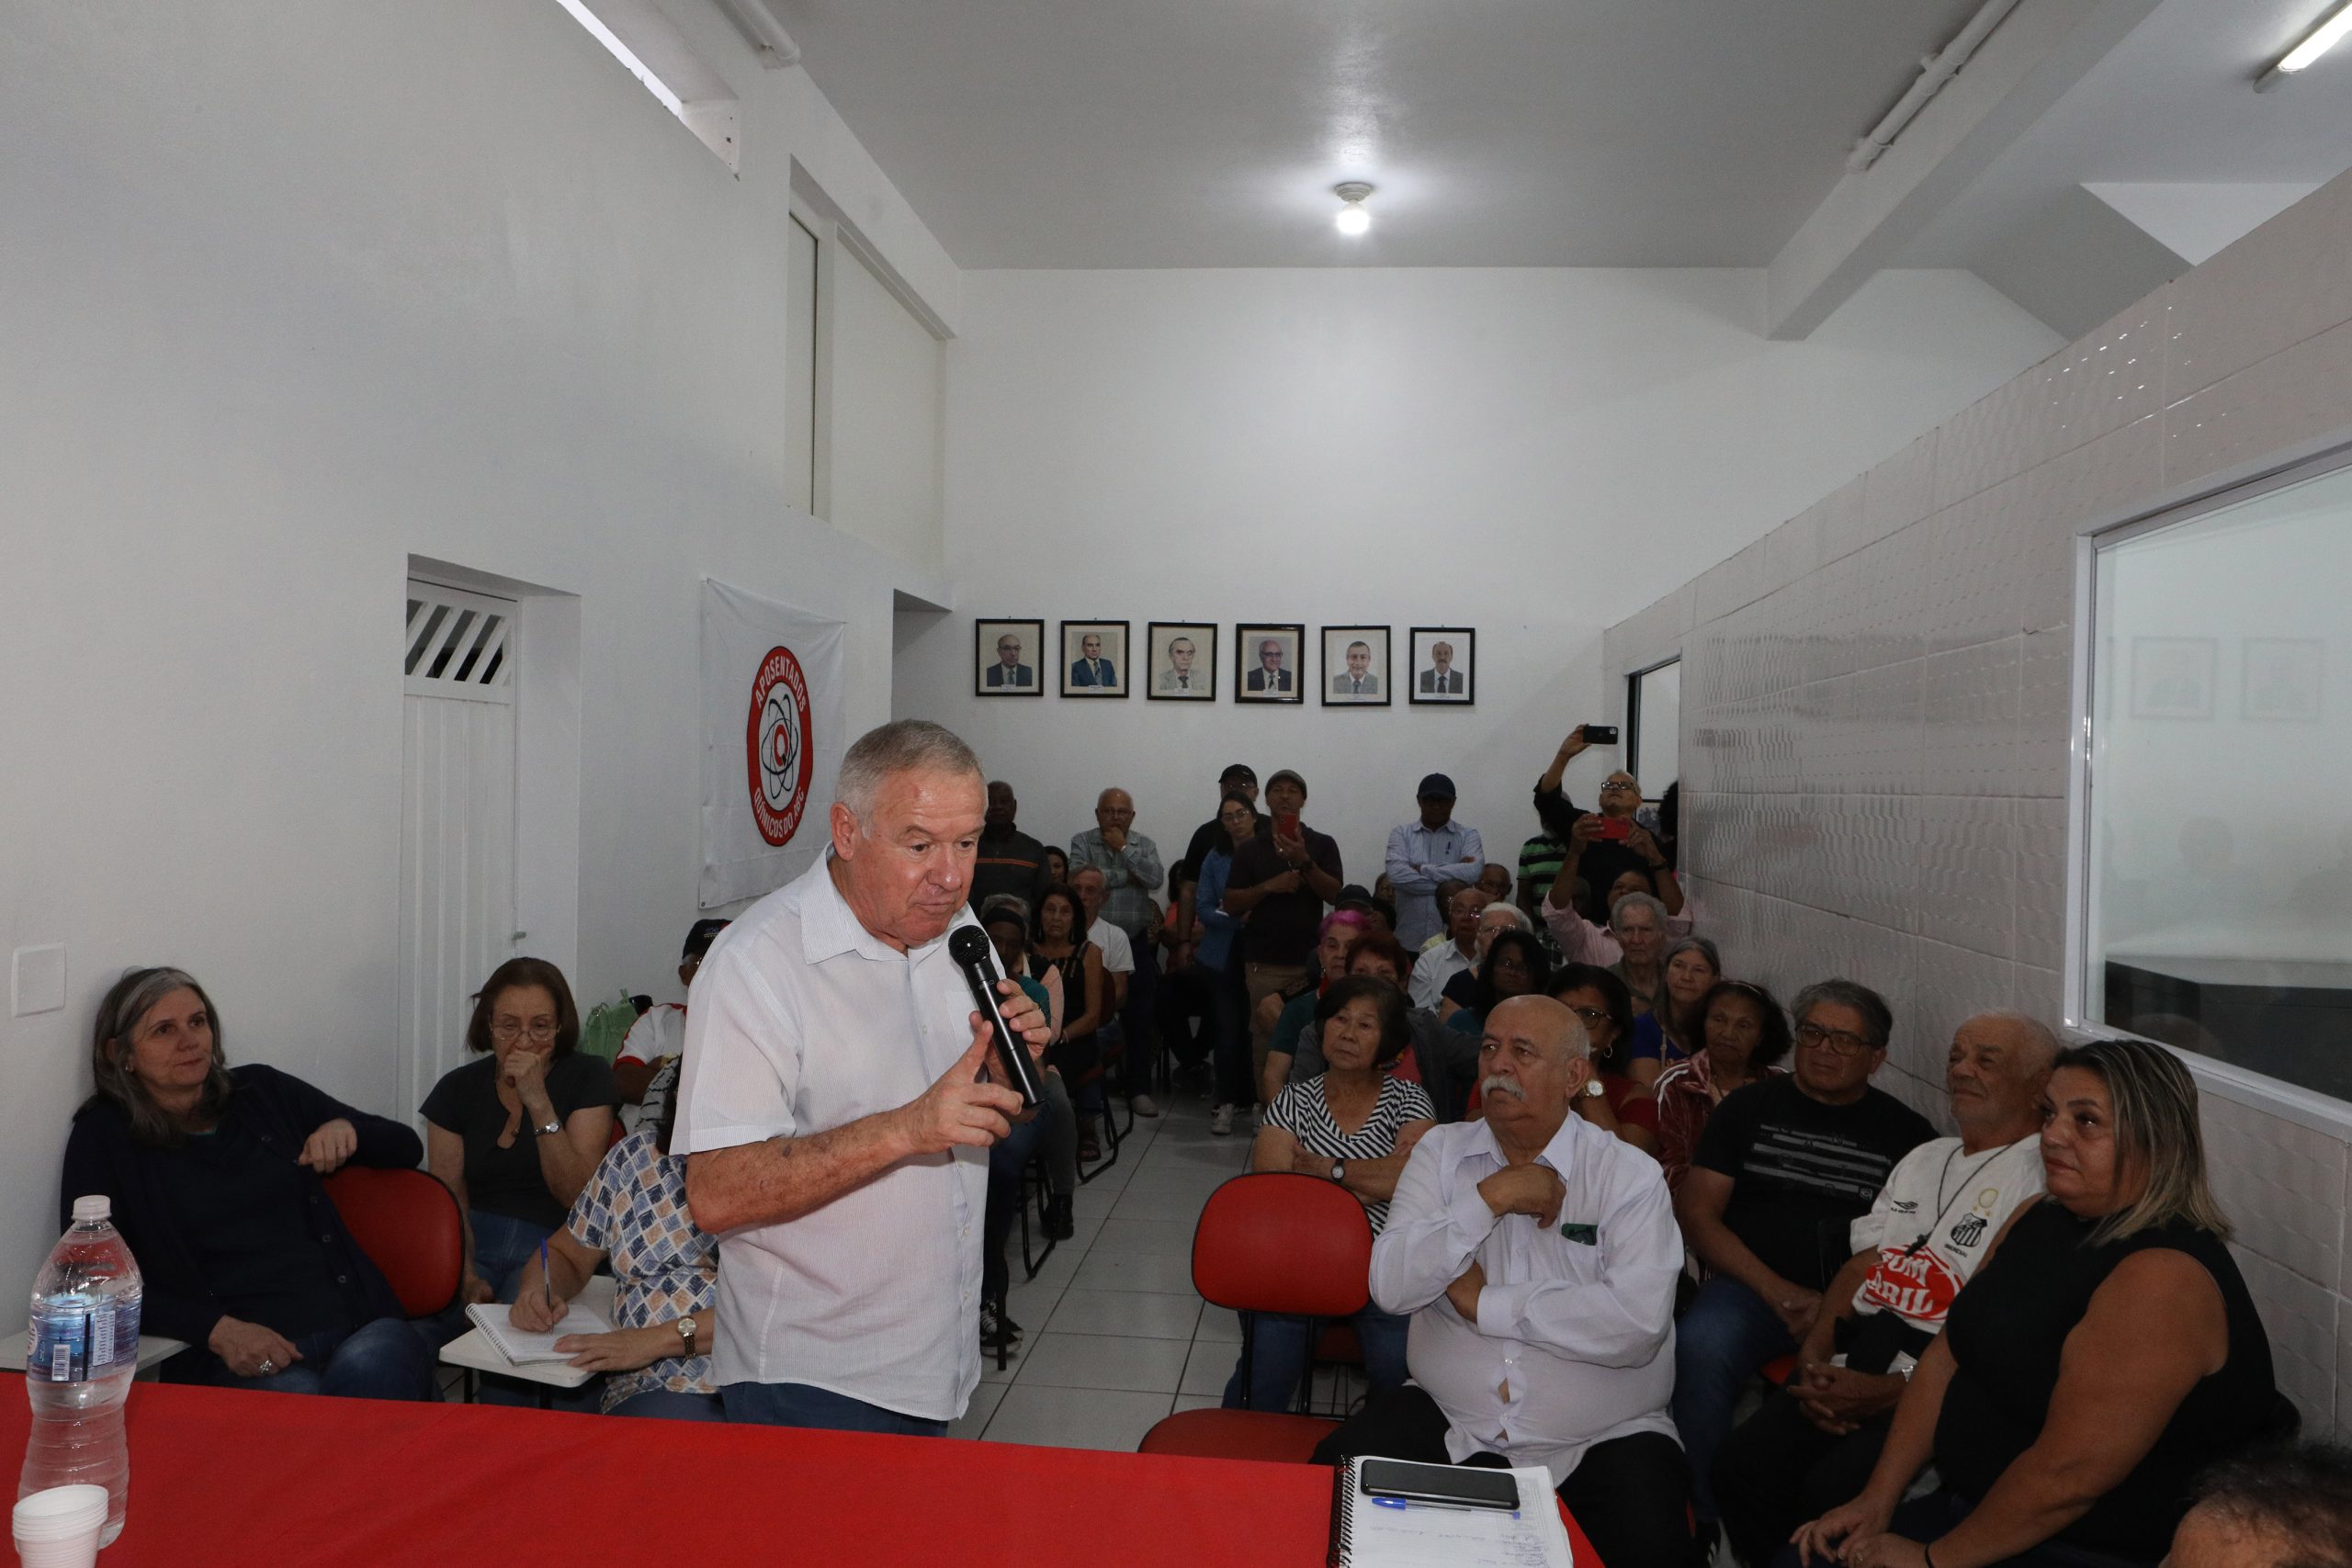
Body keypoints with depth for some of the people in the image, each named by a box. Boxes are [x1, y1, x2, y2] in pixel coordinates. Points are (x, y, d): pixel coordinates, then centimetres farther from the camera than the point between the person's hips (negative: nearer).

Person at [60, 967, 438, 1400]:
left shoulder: (262, 1091, 18)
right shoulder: (103, 1137, 11)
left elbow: (406, 1148, 25)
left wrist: (345, 1129, 0)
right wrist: (217, 1330, -13)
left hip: (362, 1327, 3)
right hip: (233, 1363, -3)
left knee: (367, 1368, -32)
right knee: (294, 1396, -37)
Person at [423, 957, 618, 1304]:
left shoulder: (588, 1077, 2)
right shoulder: (457, 1089, 9)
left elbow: (578, 1195, -7)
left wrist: (539, 1103, -17)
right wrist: (467, 1276, -17)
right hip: (474, 1246, 2)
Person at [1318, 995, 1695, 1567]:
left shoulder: (1631, 1176, -4)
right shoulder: (1441, 1150, 4)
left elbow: (1638, 1322, -19)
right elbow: (1390, 1286, -8)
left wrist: (1483, 1303, -13)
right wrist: (1491, 1198, -16)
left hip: (1602, 1440, -1)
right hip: (1447, 1422, 2)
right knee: (1339, 1471, -22)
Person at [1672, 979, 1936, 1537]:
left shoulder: (1906, 1132, 14)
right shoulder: (1749, 1107, 15)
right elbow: (1696, 1210, 8)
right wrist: (1777, 1290, -5)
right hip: (1750, 1284, 1)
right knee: (1700, 1347, -33)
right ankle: (1702, 1519, -20)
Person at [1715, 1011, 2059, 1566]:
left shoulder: (2041, 1180, -6)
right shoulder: (1925, 1158, 23)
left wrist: (1891, 1391, -18)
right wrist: (1813, 1356, 3)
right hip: (1857, 1351, 7)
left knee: (1833, 1493, -28)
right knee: (1741, 1465, -14)